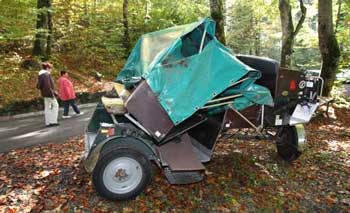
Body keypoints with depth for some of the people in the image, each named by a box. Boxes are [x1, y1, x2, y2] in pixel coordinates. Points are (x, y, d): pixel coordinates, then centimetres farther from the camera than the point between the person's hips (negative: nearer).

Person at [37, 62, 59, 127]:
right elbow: (47, 85, -24)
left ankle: (48, 122, 10)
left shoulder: (40, 75, 13)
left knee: (47, 107, 9)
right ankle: (53, 121, -4)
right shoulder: (46, 74, -16)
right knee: (55, 105, -1)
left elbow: (38, 86, 14)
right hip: (49, 93, -9)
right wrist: (52, 93, -21)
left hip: (45, 93, 9)